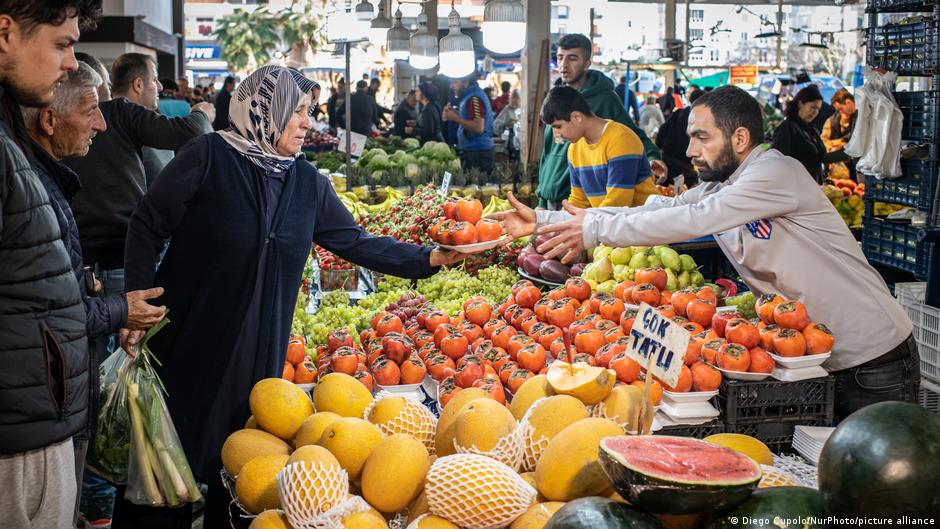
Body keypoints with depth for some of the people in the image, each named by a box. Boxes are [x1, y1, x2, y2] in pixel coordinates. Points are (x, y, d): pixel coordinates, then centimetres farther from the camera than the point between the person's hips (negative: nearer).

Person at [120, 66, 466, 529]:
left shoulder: (308, 182, 5)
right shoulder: (209, 156, -10)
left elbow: (357, 243, 8)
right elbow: (148, 225, -7)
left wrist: (429, 258, -1)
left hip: (260, 354, 4)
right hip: (189, 347, -4)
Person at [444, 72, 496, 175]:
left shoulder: (475, 98, -15)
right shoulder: (470, 95, 16)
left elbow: (479, 127, -24)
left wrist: (455, 118, -18)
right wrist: (455, 113, 9)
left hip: (478, 153, -10)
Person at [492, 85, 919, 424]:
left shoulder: (776, 172, -20)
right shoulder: (716, 189, 7)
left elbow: (695, 220, -28)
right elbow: (654, 211, 2)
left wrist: (596, 229, -24)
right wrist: (542, 221, -2)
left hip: (874, 359, -8)